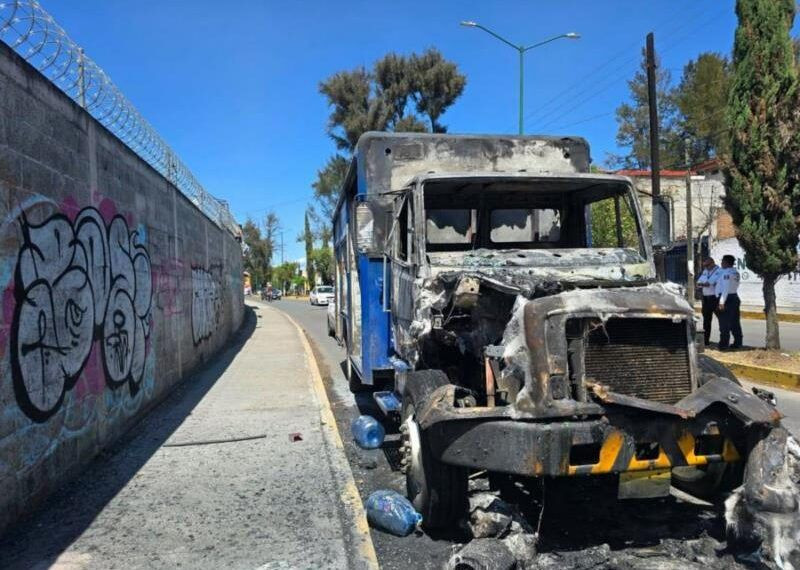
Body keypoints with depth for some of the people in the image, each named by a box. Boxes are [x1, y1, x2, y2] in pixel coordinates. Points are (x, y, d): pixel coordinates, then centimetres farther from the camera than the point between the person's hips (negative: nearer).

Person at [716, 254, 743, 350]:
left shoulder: (727, 273, -15)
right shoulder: (736, 272, 14)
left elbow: (726, 288, -21)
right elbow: (733, 286, 15)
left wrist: (721, 302, -23)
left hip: (727, 298, -9)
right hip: (734, 297, 9)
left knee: (724, 324, -5)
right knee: (735, 322, 13)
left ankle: (723, 344, -3)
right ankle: (737, 343, 17)